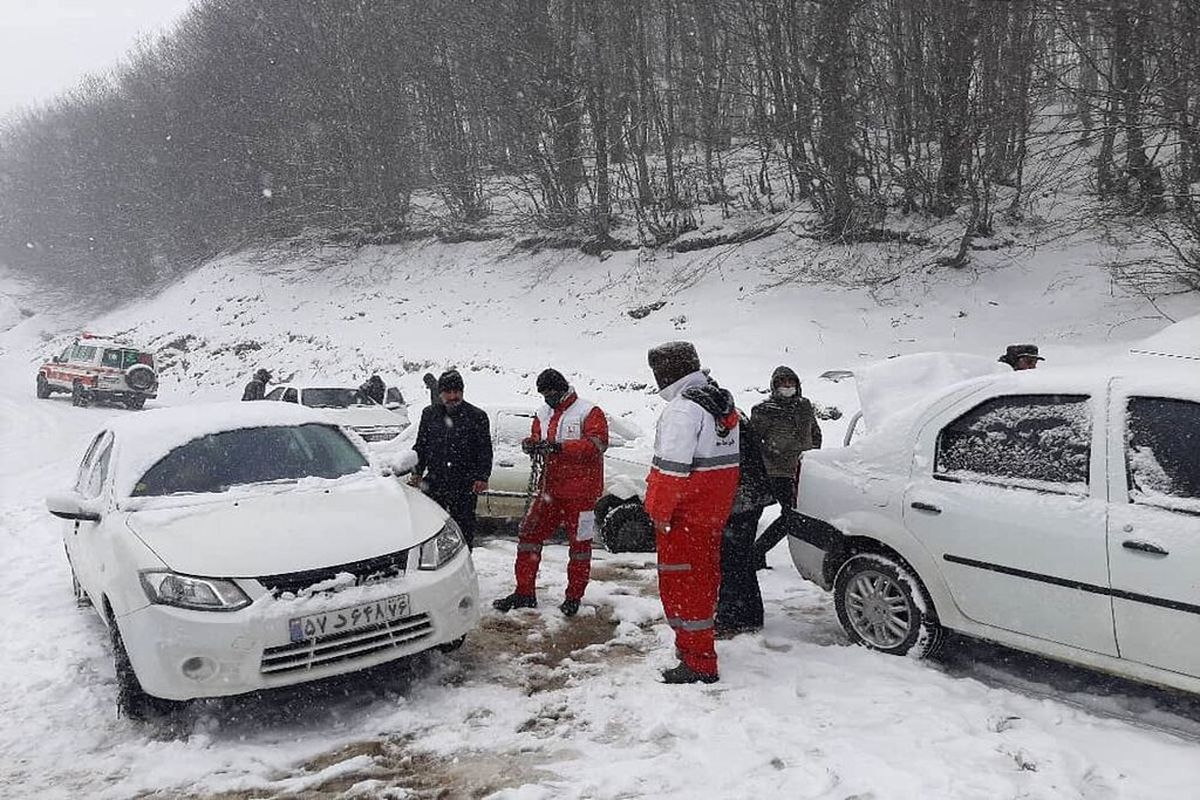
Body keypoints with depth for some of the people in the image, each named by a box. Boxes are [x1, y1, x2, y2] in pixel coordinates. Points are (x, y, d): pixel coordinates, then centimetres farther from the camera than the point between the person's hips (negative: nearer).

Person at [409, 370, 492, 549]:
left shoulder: (477, 416, 3)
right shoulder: (429, 414, 12)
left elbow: (485, 451, 2)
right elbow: (420, 445, 18)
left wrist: (483, 477, -9)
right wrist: (417, 472, 7)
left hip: (465, 485, -2)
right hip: (434, 481, 2)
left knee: (464, 527, 3)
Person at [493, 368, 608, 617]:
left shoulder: (589, 412, -9)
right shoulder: (543, 414, 12)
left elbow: (598, 443, -21)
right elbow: (536, 439, 13)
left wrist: (559, 446, -28)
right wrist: (531, 444, -13)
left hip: (581, 491, -6)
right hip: (551, 488, 6)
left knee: (579, 543, 5)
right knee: (529, 534, 4)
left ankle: (574, 597, 19)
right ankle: (524, 593, 14)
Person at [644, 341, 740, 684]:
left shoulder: (683, 409, -20)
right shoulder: (722, 402, 12)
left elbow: (674, 467, -25)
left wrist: (659, 510, -16)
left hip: (684, 515, -10)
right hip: (713, 512, 10)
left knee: (681, 583, -3)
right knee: (703, 576, 20)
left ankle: (699, 665, 1)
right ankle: (694, 644, 36)